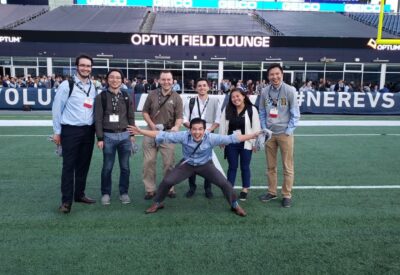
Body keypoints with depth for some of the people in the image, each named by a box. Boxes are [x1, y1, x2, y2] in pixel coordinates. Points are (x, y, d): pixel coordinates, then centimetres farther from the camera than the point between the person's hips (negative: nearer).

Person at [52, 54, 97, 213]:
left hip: (88, 131, 5)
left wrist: (97, 129, 11)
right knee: (69, 166, -3)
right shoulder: (67, 85, -6)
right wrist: (57, 131, -5)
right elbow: (57, 109, -4)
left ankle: (79, 194, 25)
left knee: (84, 164, 12)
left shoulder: (93, 87, 10)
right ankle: (66, 200, 4)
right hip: (71, 130, -5)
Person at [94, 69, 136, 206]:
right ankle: (105, 193, 21)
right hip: (108, 136, -2)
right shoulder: (101, 97, -2)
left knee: (125, 167, 9)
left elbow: (131, 117, 11)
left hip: (124, 135, 3)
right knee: (107, 167, 6)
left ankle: (124, 192, 23)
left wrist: (132, 134, 8)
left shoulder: (126, 97, 7)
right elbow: (98, 119, -3)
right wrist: (100, 138, -7)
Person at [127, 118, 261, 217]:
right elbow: (163, 135, -25)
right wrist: (141, 131, -29)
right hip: (187, 164, 1)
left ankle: (235, 206, 16)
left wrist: (253, 135, -32)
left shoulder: (211, 138, -29)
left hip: (205, 165, 0)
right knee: (167, 181, -9)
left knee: (224, 183, -11)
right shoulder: (184, 136, -27)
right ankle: (157, 203, 19)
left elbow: (232, 138, -28)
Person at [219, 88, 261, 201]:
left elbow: (256, 127, -6)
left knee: (245, 167, 10)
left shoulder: (252, 109, -8)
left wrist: (255, 143, -7)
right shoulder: (227, 110, 1)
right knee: (232, 167, 12)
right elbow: (223, 125, 5)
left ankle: (245, 190, 24)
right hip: (231, 143, 2)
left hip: (246, 143, -2)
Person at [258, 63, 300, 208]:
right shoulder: (265, 92, 1)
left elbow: (295, 113, -5)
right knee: (271, 166, 12)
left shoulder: (290, 90, -8)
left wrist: (288, 131, -9)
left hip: (285, 133, -3)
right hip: (269, 133, 3)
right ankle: (272, 192, 26)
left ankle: (287, 195, 15)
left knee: (287, 167, 3)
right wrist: (264, 129, 2)